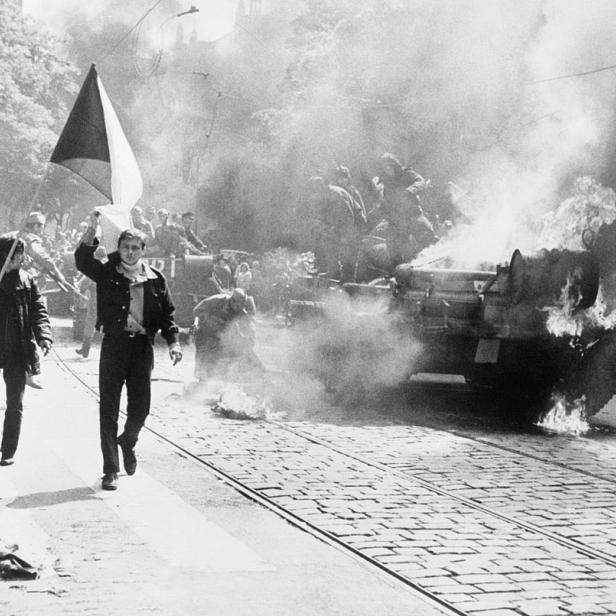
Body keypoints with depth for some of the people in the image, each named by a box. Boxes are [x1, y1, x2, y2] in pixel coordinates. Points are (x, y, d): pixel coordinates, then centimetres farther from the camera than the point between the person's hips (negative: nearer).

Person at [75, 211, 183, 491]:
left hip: (142, 345, 2)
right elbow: (82, 260, -11)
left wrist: (173, 342, -3)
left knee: (140, 407, 5)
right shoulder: (107, 273, 4)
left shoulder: (156, 279, 9)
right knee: (109, 409, -2)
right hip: (114, 344, -2)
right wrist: (92, 230, -21)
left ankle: (127, 441, 39)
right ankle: (110, 470, 3)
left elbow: (167, 314, 11)